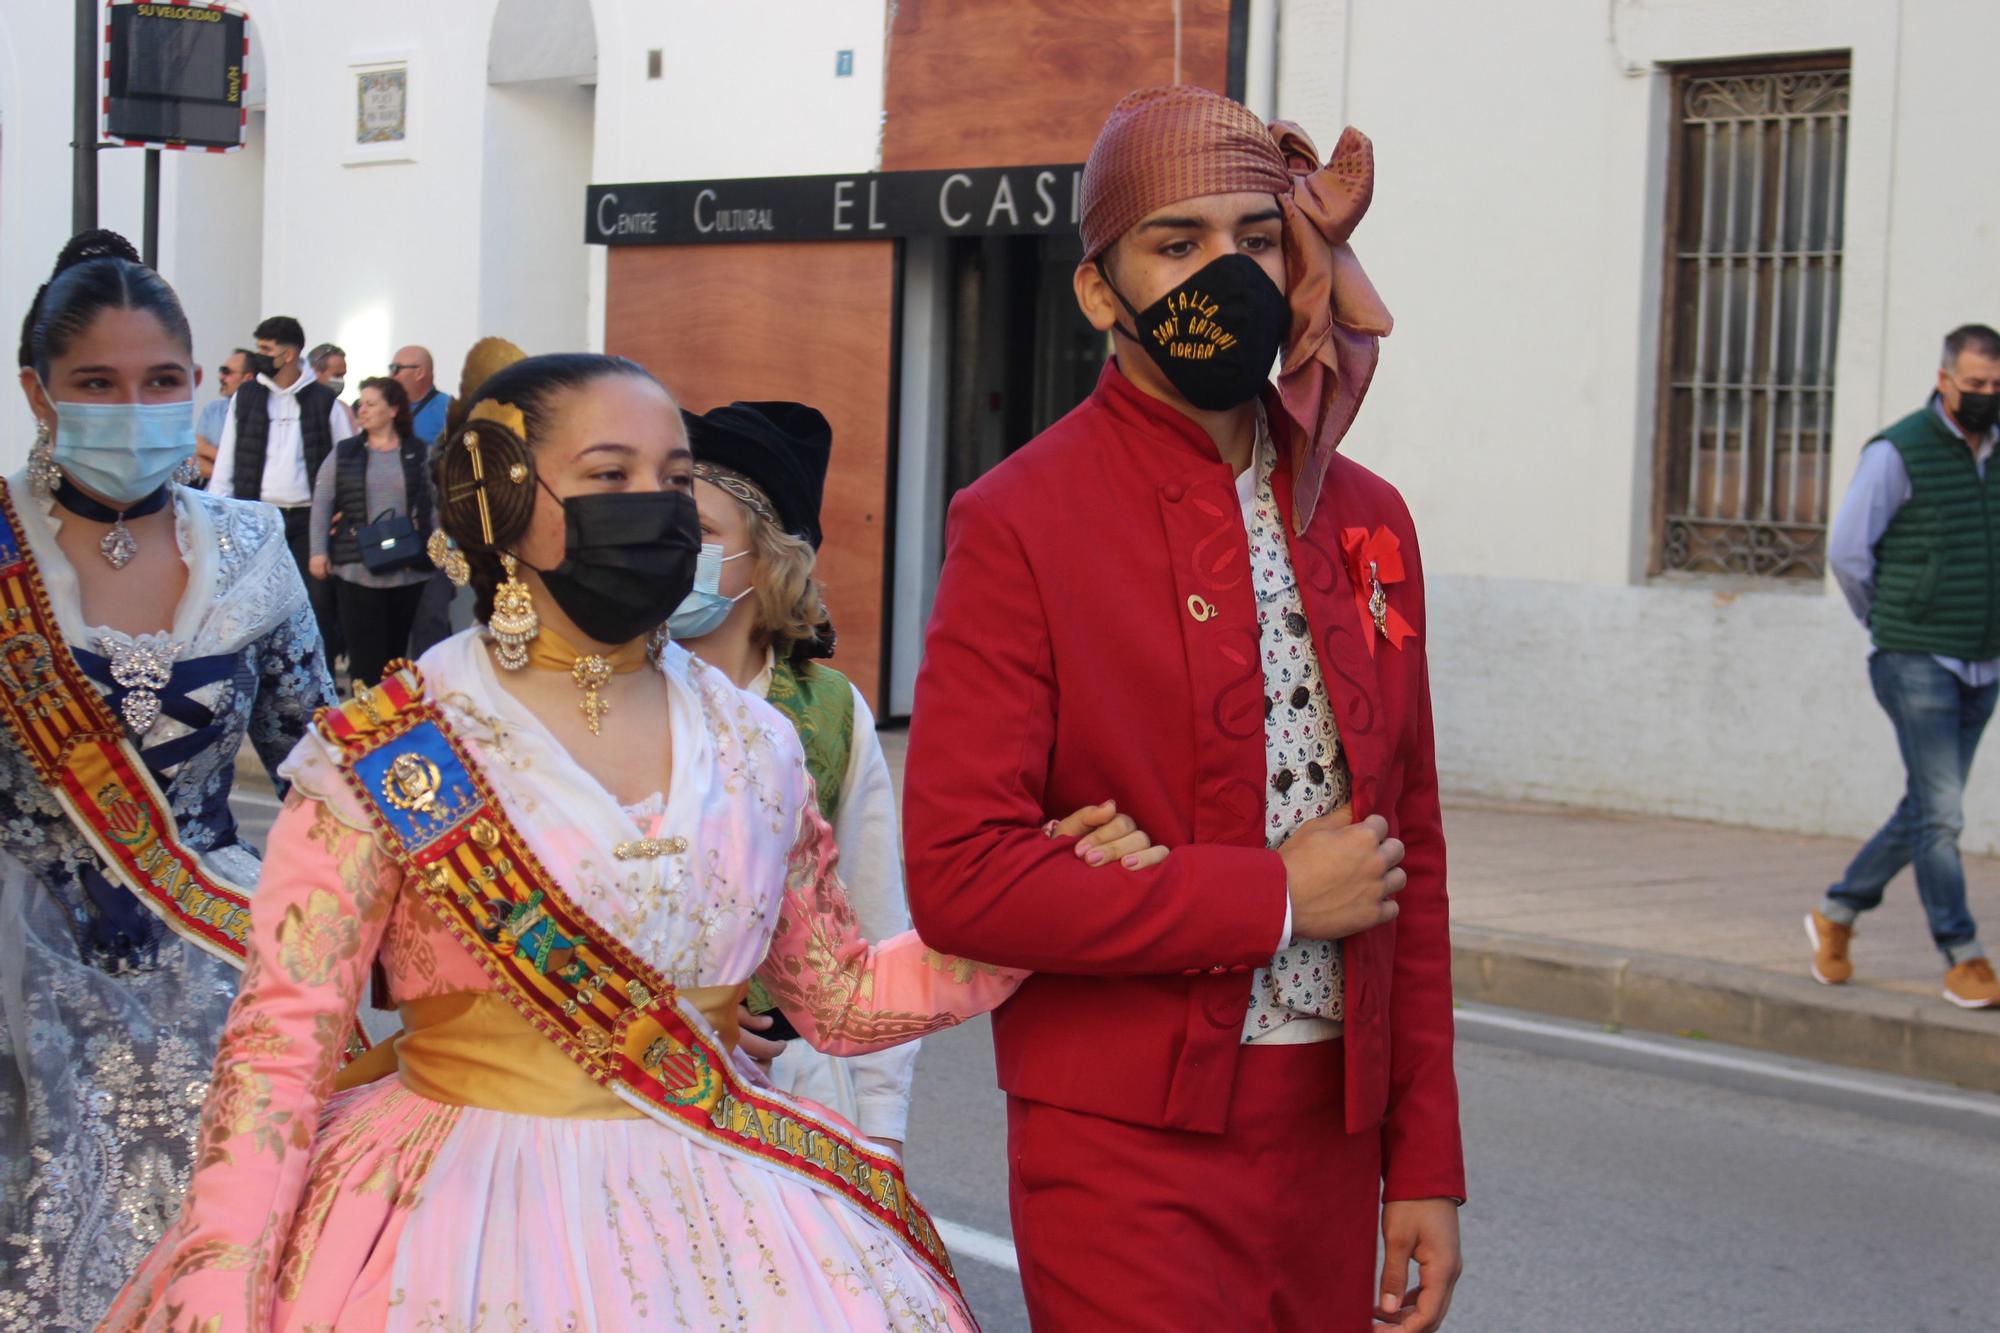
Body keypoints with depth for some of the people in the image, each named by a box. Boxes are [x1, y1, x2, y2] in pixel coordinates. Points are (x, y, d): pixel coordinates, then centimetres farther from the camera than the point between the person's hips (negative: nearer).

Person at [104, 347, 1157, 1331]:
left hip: (721, 1212, 4)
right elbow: (284, 1035, -9)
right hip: (464, 1214, -3)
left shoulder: (754, 748, 7)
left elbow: (838, 995, 12)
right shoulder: (388, 756, -6)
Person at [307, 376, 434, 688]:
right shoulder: (343, 454, 7)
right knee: (365, 656, -5)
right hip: (357, 570, 0)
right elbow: (322, 503, 4)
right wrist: (319, 552, -4)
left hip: (409, 571, 0)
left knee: (396, 651, 6)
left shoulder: (419, 455, 5)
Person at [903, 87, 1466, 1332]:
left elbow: (1412, 858, 12)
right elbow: (958, 876, -16)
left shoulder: (1366, 518, 9)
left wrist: (1426, 1164, 8)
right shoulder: (1020, 525, -9)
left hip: (1332, 1133, 6)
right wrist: (1273, 895, -13)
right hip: (1130, 1149, -5)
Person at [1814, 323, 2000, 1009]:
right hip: (1917, 665, -6)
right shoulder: (1897, 453, -10)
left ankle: (1837, 913, 26)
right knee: (1940, 812, -9)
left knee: (1927, 811, 11)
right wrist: (1892, 626, 4)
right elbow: (1846, 551, -6)